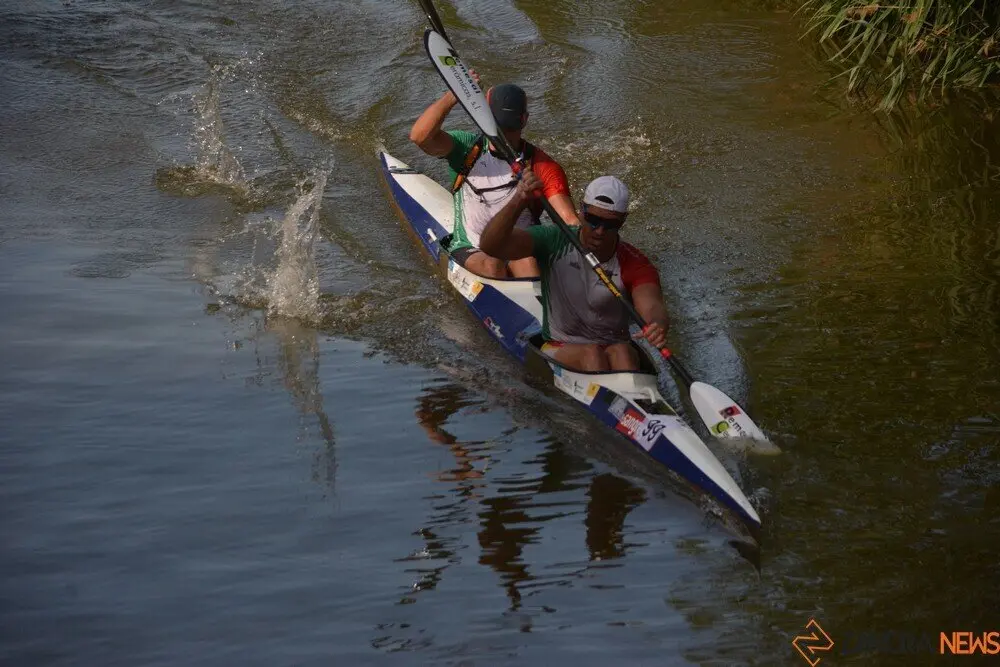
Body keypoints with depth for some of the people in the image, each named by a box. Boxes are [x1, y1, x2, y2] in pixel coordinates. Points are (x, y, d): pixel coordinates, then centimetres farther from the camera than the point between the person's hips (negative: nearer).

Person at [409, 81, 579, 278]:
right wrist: (453, 97, -30)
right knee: (492, 265, -33)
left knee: (526, 262, -34)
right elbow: (420, 136, -17)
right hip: (471, 252, 1)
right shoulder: (467, 148, 2)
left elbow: (570, 220, -12)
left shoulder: (542, 166, -1)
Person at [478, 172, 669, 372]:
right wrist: (519, 201, -36)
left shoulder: (634, 265, -5)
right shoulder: (554, 244, -6)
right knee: (591, 353, -32)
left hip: (615, 351, 1)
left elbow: (651, 305, -25)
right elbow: (490, 245, -19)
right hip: (558, 350, -1)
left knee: (622, 352, -33)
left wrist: (658, 325, -51)